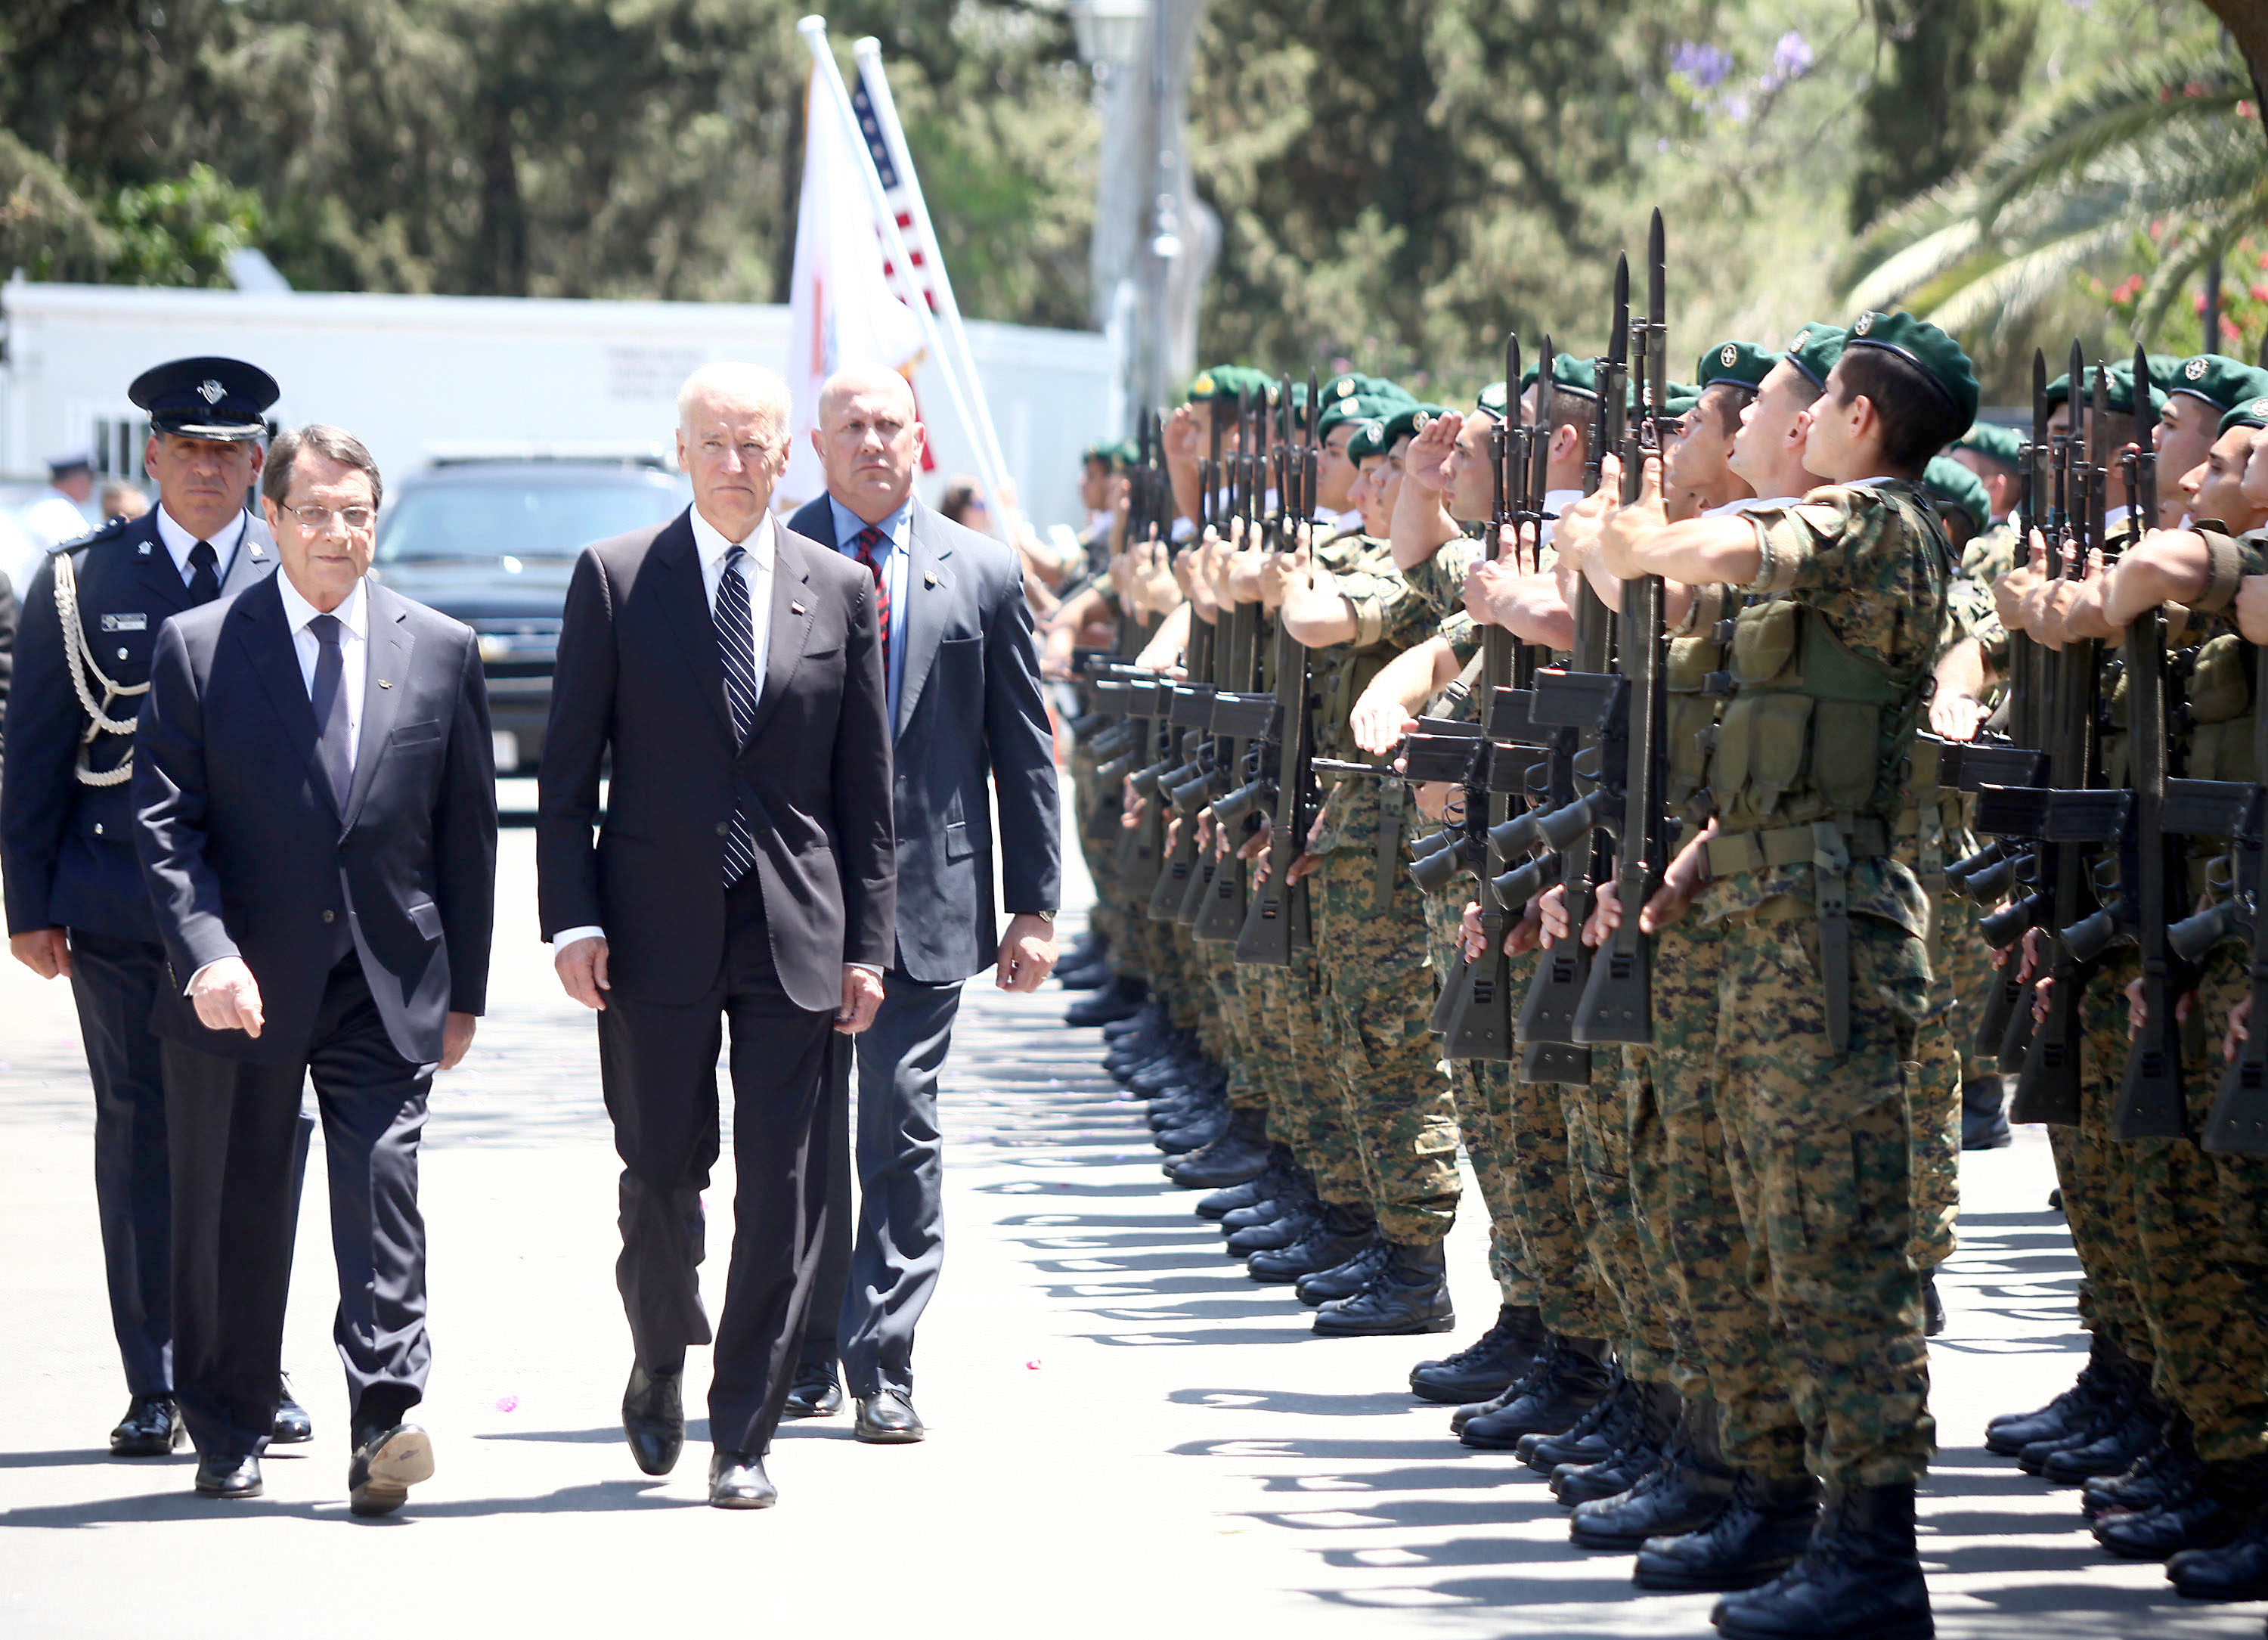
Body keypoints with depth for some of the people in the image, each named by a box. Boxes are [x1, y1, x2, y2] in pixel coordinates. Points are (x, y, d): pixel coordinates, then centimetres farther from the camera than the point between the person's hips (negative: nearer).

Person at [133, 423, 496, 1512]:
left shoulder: (440, 652, 6)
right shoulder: (197, 649, 0)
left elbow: (467, 832, 9)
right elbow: (166, 822, -5)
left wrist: (463, 992, 8)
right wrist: (208, 953, -20)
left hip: (384, 983, 0)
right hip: (240, 987, 0)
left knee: (381, 1191, -11)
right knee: (232, 1219, 8)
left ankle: (384, 1428, -15)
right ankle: (229, 1436, 21)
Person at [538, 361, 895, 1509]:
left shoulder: (841, 593, 7)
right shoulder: (615, 580, 2)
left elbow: (865, 789, 8)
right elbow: (568, 768, 2)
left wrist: (867, 942, 3)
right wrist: (572, 920, -7)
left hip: (796, 934, 1)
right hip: (656, 930, -1)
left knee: (783, 1195, -2)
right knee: (661, 1176, 4)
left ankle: (743, 1437, 5)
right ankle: (659, 1368, 31)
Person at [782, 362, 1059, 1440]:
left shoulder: (983, 573, 6)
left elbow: (1024, 754, 7)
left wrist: (1034, 907, 3)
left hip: (925, 894, 0)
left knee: (903, 1124, -4)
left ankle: (883, 1364, 0)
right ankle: (805, 1354, 20)